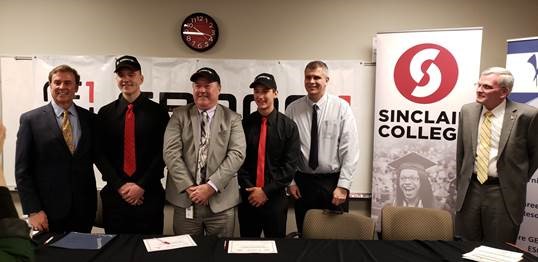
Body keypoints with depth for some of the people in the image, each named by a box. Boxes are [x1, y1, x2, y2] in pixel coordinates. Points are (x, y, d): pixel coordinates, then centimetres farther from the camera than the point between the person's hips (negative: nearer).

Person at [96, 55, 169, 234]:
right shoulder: (105, 113, 6)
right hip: (114, 193, 2)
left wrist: (141, 186, -10)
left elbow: (162, 153, -4)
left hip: (149, 194, -1)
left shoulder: (158, 112, 0)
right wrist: (120, 186, -8)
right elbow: (100, 153, 2)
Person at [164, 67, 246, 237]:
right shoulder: (179, 115, 6)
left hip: (221, 201, 0)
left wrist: (211, 186, -15)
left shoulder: (232, 119, 4)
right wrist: (188, 187, -13)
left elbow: (237, 154, -7)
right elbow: (171, 152, -4)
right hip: (185, 198, 1)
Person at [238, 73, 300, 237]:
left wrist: (266, 191, -12)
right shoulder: (244, 124, 2)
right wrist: (250, 189, -9)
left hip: (275, 197, -2)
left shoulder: (288, 126, -3)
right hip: (247, 197, 2)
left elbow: (290, 165, -7)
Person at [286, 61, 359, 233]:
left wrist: (343, 185, -12)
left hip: (333, 181, -1)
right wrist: (290, 181, -1)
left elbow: (350, 150, -8)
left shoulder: (341, 107, -6)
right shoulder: (293, 109, -1)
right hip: (303, 182, 2)